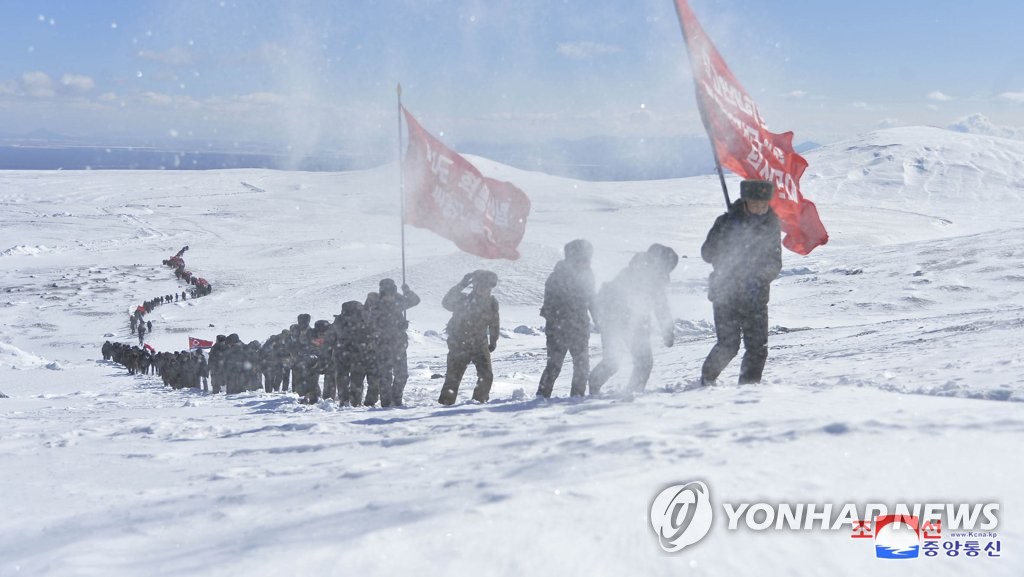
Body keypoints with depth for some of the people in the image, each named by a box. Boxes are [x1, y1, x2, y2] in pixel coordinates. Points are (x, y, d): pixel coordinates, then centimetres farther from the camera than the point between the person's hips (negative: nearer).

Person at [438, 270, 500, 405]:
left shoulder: (492, 302, -1)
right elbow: (446, 303, -33)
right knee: (453, 377, -4)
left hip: (480, 345, 4)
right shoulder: (463, 300, -14)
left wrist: (493, 341, 20)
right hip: (459, 345, -4)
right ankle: (445, 403, 5)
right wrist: (460, 286, -36)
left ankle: (479, 400, 12)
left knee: (486, 376, -4)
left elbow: (494, 323, 15)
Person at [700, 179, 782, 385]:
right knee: (728, 345, -9)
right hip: (726, 293, -3)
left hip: (755, 296, 3)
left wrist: (760, 278, -13)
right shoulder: (728, 222, -6)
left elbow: (775, 262, 6)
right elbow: (707, 253, -5)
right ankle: (707, 379, 16)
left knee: (758, 347, -5)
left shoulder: (771, 224, 4)